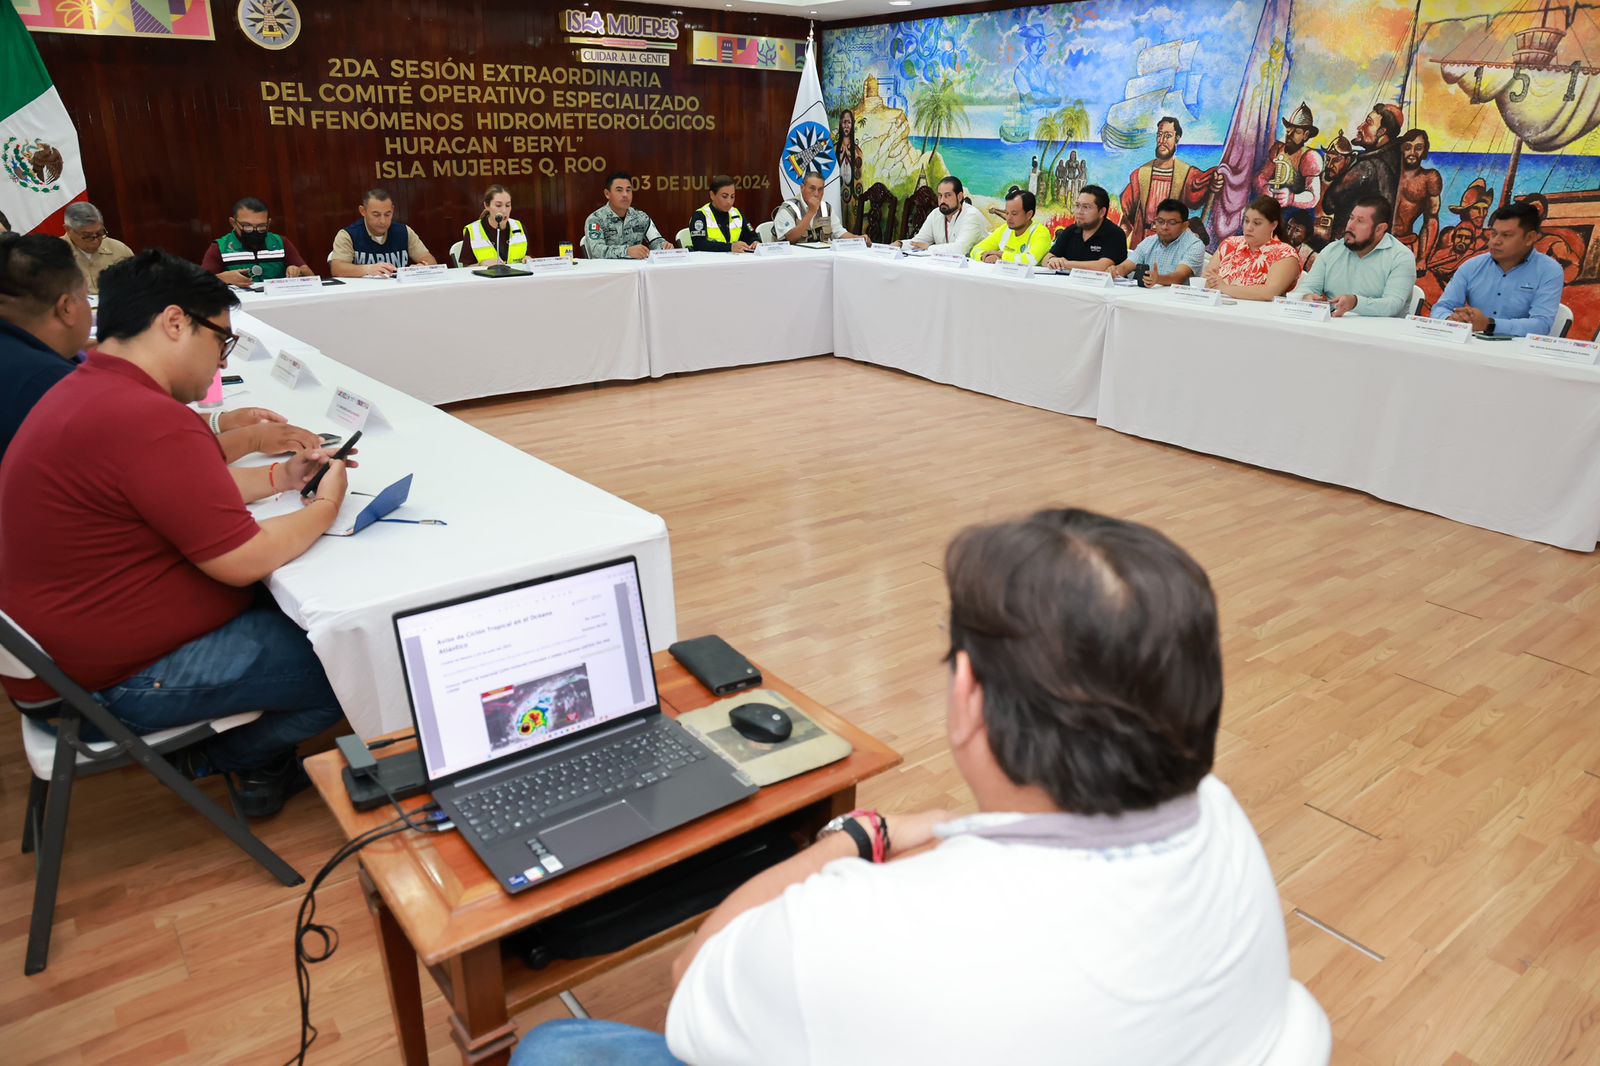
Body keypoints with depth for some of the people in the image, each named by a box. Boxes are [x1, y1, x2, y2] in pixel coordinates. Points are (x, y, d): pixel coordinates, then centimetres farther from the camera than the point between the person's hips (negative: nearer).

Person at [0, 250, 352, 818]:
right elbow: (243, 560, -25)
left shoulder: (86, 390, 7)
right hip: (114, 682, -11)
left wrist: (279, 477, 10)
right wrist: (325, 509, -8)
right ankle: (232, 758, 13)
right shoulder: (148, 419, -28)